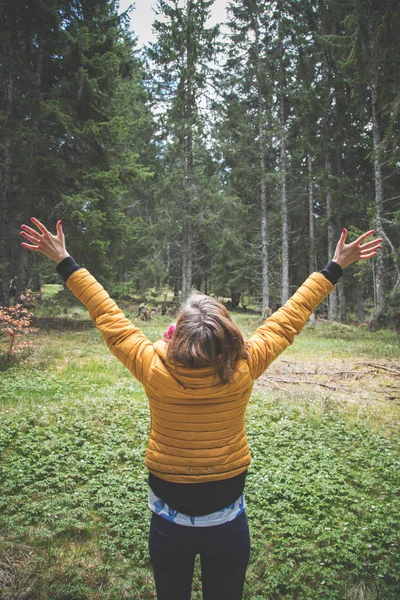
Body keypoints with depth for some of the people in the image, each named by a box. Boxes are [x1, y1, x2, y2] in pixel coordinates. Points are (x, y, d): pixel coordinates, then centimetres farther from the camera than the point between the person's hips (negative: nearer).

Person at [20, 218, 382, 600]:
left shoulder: (155, 371, -23)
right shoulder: (242, 370, -22)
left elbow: (107, 316, -12)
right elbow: (291, 317, -11)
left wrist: (65, 262, 0)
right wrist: (336, 267, 2)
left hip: (168, 526, 0)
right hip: (228, 525, 0)